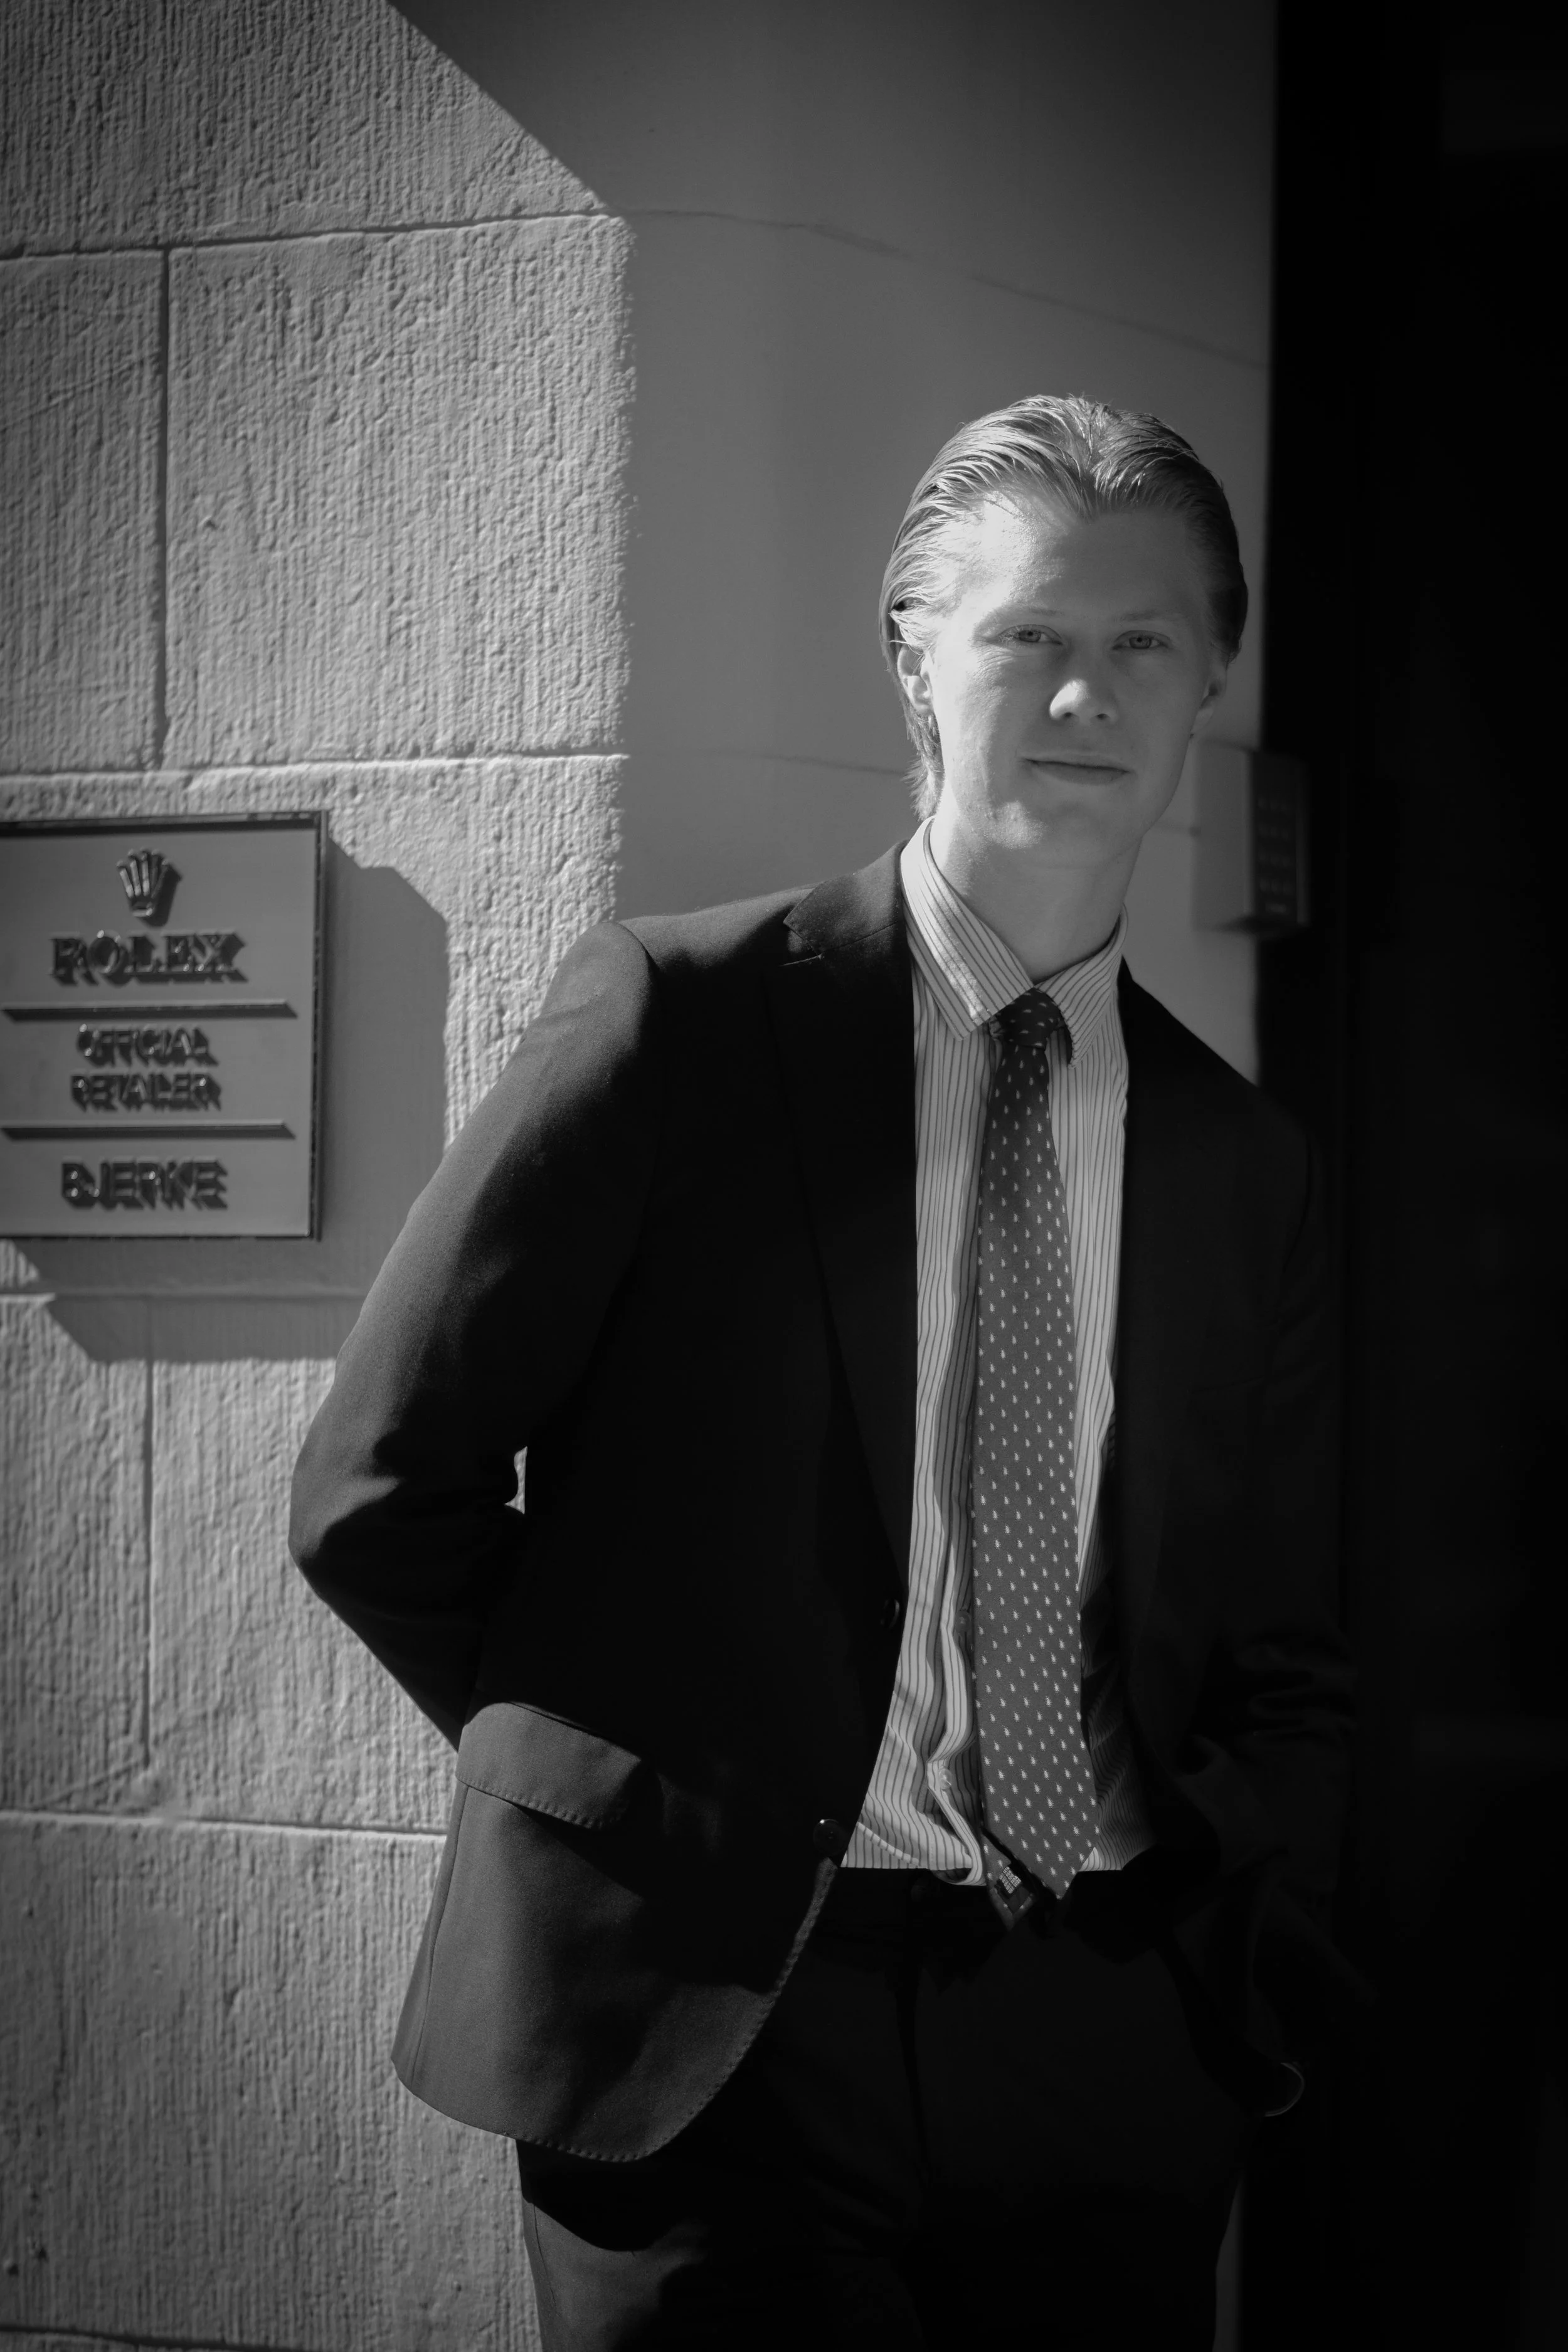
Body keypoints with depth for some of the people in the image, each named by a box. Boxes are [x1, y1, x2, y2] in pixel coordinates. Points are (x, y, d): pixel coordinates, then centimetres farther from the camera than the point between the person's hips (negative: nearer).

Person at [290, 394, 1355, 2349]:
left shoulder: (1246, 1164, 8)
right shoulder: (673, 1019, -4)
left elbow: (1283, 1668, 15)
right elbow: (376, 1493, -3)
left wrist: (1242, 1972, 1)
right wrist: (624, 1796, 1)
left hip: (1109, 2051, 3)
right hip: (718, 2030, -3)